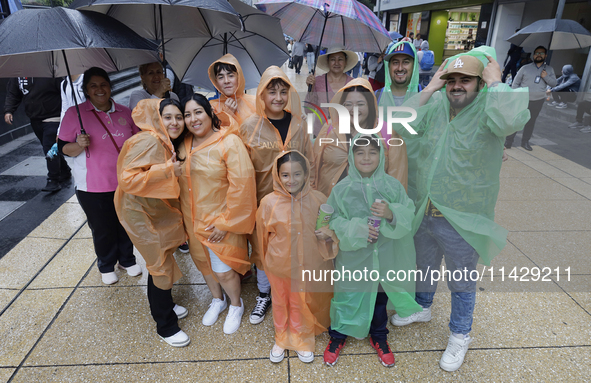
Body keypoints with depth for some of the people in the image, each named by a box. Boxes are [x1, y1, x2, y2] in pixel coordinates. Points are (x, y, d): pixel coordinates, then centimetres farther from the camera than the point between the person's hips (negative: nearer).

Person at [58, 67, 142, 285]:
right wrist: (79, 145, -23)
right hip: (93, 187, -2)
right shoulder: (75, 113, -4)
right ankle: (106, 266, 34)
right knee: (102, 229, 9)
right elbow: (63, 148, -3)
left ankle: (127, 260, 38)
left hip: (125, 182, 3)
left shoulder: (124, 112, 4)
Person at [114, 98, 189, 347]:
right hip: (141, 212, -9)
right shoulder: (148, 142, -24)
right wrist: (166, 170, -33)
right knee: (160, 265, 0)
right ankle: (166, 326, 18)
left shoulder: (168, 143, 5)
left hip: (158, 209, 9)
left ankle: (163, 305, 43)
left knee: (160, 260, 21)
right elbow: (127, 179, -33)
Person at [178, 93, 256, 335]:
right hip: (193, 220, 6)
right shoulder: (183, 145, 1)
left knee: (223, 271, 0)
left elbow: (241, 184, -19)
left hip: (221, 220, -5)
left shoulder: (229, 142, -16)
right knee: (205, 263, 21)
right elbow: (178, 181, 12)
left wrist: (226, 222, -17)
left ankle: (236, 305, 33)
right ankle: (217, 300, 49)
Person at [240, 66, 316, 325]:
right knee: (262, 247, 11)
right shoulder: (250, 127, -6)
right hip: (263, 198, -1)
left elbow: (310, 162, 7)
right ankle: (264, 295, 34)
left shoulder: (298, 124, 1)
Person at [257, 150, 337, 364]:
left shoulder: (318, 200, -15)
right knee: (280, 304, 23)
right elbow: (264, 235, -2)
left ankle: (301, 341, 50)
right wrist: (271, 259, 8)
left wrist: (328, 234, -22)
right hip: (279, 265, 0)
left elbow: (332, 227, 1)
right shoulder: (269, 203, -18)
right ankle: (281, 340, 51)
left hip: (308, 265, 1)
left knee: (302, 305, 22)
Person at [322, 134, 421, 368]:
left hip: (385, 257, 2)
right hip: (353, 258, -2)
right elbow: (333, 221, -9)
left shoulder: (392, 185, -6)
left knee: (380, 298, 21)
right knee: (347, 296, 13)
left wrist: (391, 214, -27)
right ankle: (337, 336, 40)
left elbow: (408, 215, -6)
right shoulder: (342, 189, -10)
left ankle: (379, 337, 48)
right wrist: (356, 229, -24)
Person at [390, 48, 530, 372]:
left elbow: (512, 120, -36)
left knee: (462, 282, 16)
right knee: (424, 266, 27)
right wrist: (430, 88, -12)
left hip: (462, 221, -4)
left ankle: (460, 335, 40)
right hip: (425, 213, 5)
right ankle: (422, 308, 54)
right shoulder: (437, 105, -1)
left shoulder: (488, 110, -14)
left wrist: (496, 83, -21)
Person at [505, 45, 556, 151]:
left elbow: (554, 83, 7)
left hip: (538, 101, 3)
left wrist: (546, 77, -12)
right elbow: (515, 83, 3)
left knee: (531, 122, 10)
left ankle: (525, 142, 21)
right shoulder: (525, 68, 1)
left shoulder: (549, 69, 9)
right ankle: (508, 142, 1)